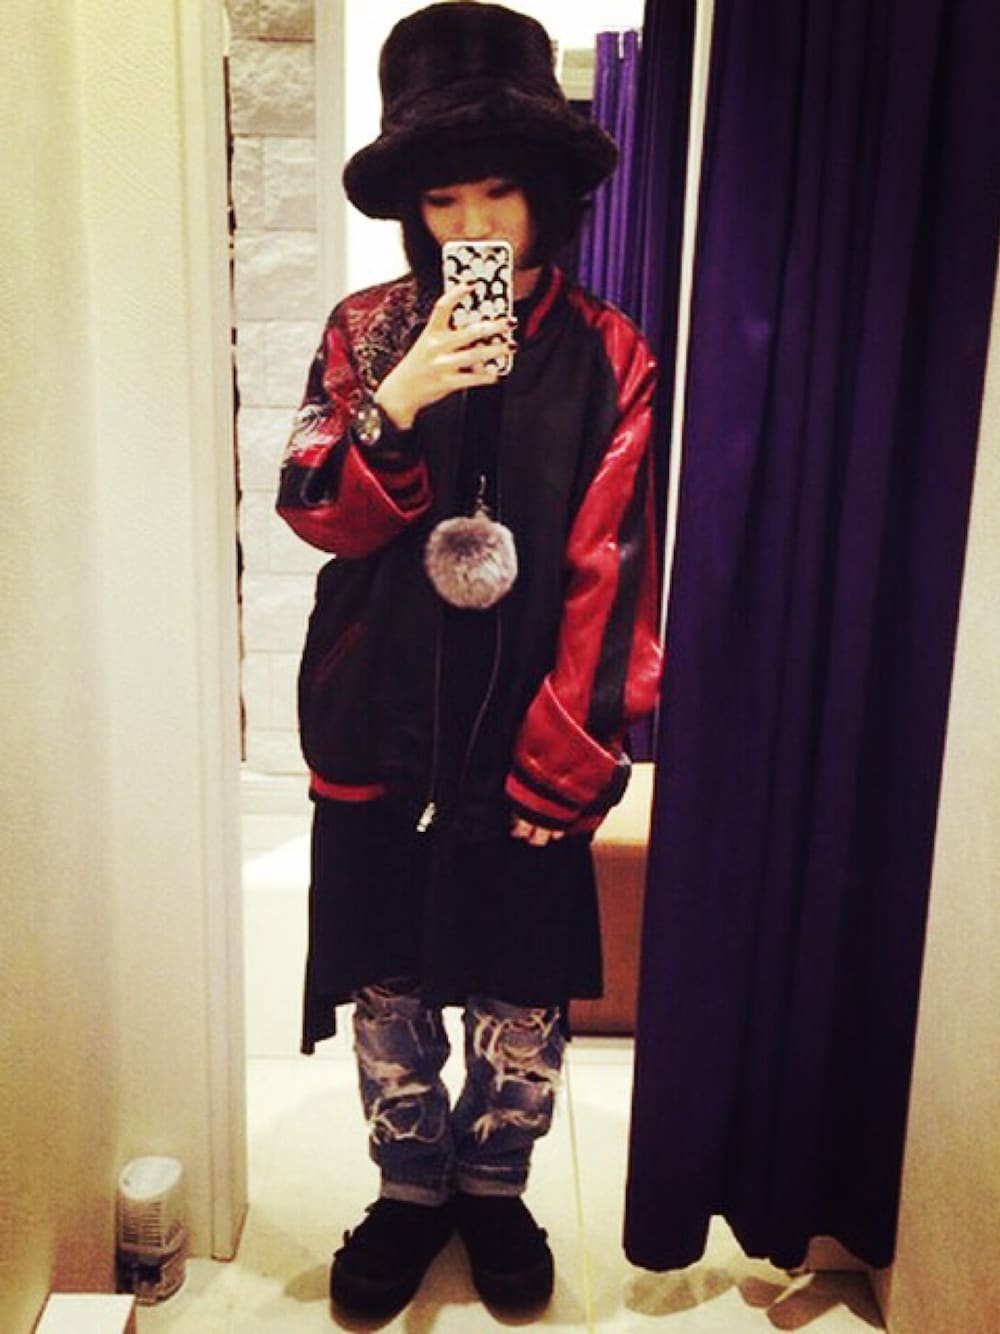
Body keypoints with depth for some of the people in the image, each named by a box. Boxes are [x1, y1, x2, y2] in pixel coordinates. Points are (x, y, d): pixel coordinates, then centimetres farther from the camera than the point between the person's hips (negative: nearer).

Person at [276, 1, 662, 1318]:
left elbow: (613, 576, -6)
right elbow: (315, 512, -7)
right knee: (386, 982, 13)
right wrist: (399, 400, -25)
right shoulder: (365, 333, 2)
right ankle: (411, 1187, 38)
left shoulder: (610, 358, -3)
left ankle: (496, 1188, 38)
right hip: (377, 727, 2)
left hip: (528, 736, -1)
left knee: (522, 989, 12)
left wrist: (570, 756, -10)